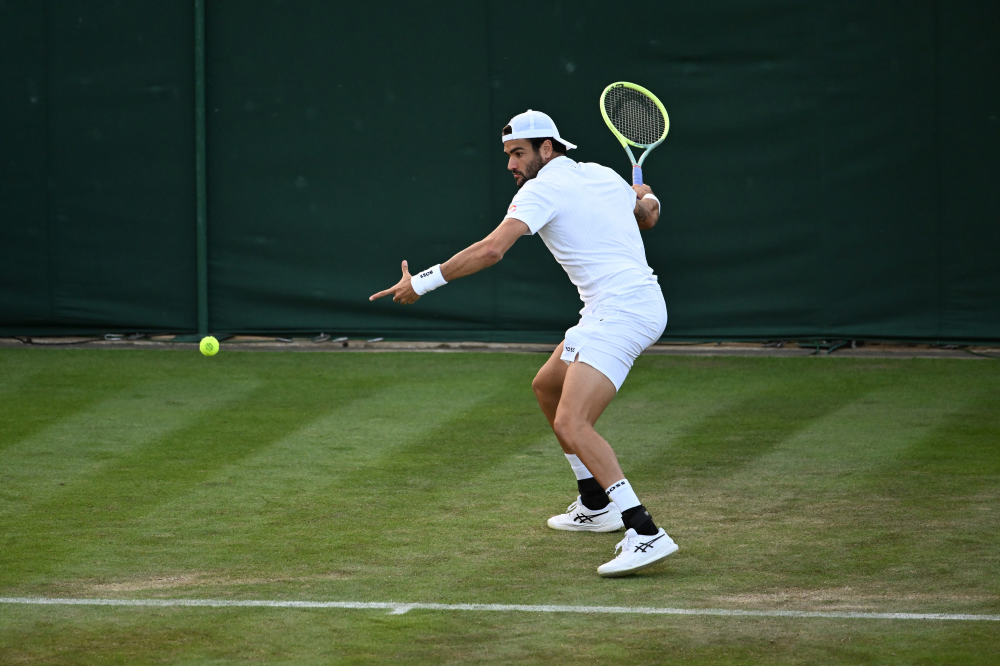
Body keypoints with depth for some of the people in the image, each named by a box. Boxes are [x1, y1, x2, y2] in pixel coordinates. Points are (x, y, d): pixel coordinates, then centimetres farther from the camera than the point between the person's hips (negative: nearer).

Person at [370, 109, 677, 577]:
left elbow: (491, 249, -21)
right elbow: (648, 217, 34)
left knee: (572, 423, -21)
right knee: (547, 386, 26)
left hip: (620, 310, -10)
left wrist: (422, 281, -17)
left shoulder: (541, 190, -9)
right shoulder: (603, 175, 16)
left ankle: (645, 533, -30)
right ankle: (595, 504, 34)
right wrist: (646, 198, 57)